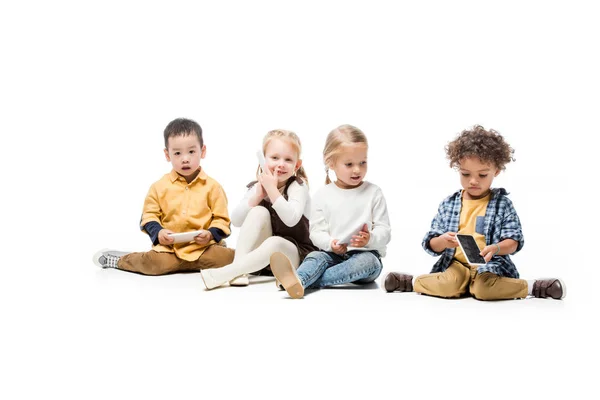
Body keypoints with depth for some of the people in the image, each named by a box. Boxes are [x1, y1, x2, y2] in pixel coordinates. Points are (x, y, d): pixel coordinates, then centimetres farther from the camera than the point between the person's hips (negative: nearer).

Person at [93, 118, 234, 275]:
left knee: (228, 257, -25)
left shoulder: (212, 186, 4)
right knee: (156, 262, -28)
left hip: (204, 247, 0)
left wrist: (211, 234, -14)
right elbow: (149, 215, 10)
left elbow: (221, 219, 5)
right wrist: (158, 232, -10)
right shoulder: (160, 186, 6)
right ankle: (118, 260, -1)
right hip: (169, 247, 0)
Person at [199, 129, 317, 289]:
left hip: (295, 255, -4)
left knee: (274, 242, -36)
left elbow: (291, 219, -29)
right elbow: (236, 221, -9)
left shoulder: (298, 186, -12)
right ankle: (238, 270, -27)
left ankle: (224, 273, -39)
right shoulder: (256, 187, 1)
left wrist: (272, 189, -29)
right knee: (259, 212, -21)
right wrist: (258, 195, -19)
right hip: (263, 255, 4)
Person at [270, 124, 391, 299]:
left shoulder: (373, 193, 4)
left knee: (368, 261, -34)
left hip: (365, 254, -1)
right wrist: (330, 244, -21)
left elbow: (384, 231, 0)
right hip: (333, 254, 2)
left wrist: (370, 239, -24)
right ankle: (297, 282, -63)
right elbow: (317, 231, 2)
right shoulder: (324, 195, 6)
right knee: (316, 257, -28)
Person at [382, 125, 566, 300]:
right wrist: (443, 241, -16)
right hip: (456, 265, 2)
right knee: (448, 285, -33)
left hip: (490, 266, -1)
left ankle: (530, 287, -15)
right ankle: (412, 282, -7)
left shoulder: (502, 203, 4)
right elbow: (430, 244, 7)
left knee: (484, 288, -36)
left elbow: (514, 241, -1)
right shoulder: (448, 204, 8)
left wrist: (496, 248, -23)